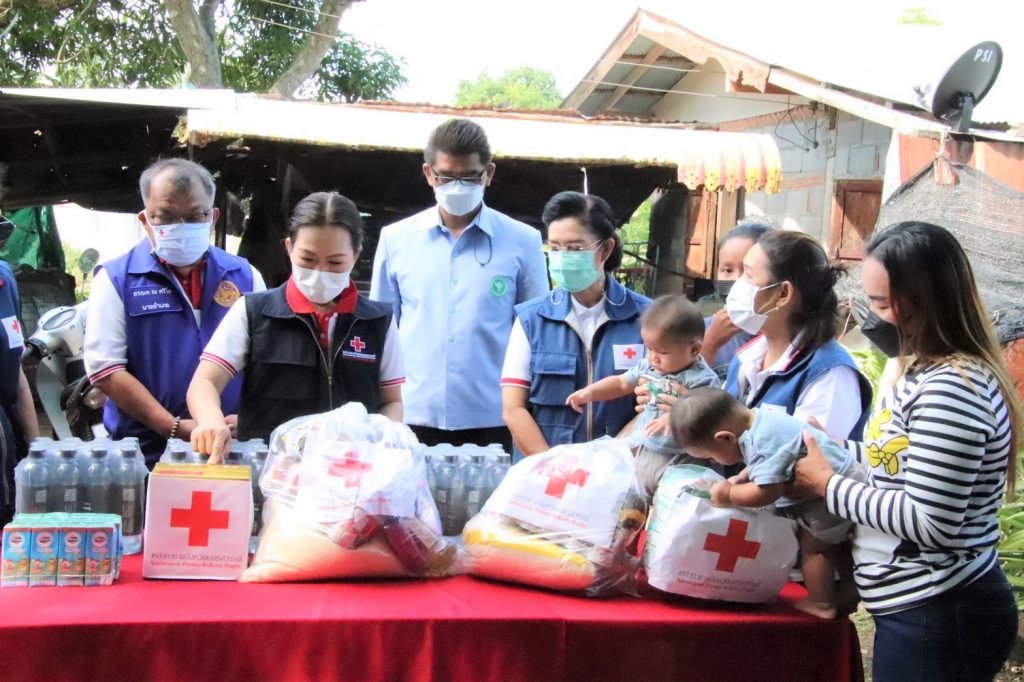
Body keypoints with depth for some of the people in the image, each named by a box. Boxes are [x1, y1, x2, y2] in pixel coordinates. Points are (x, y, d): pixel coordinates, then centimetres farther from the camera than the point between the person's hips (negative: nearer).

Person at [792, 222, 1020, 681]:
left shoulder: (952, 389, -22)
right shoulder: (929, 372, 11)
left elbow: (930, 521, -24)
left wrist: (827, 485, -16)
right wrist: (834, 450, 6)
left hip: (937, 619, -10)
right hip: (922, 608, 10)